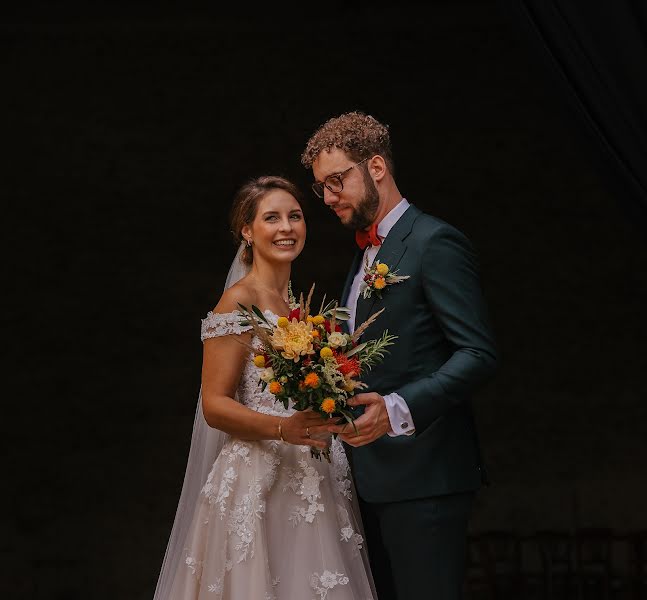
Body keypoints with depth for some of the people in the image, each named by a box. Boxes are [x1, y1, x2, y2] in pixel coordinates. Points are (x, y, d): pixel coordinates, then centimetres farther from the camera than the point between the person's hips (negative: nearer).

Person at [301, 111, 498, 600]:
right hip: (377, 480, 9)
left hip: (422, 475, -9)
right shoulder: (367, 254, 20)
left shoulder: (435, 243, -9)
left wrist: (398, 410, -27)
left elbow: (479, 354, -17)